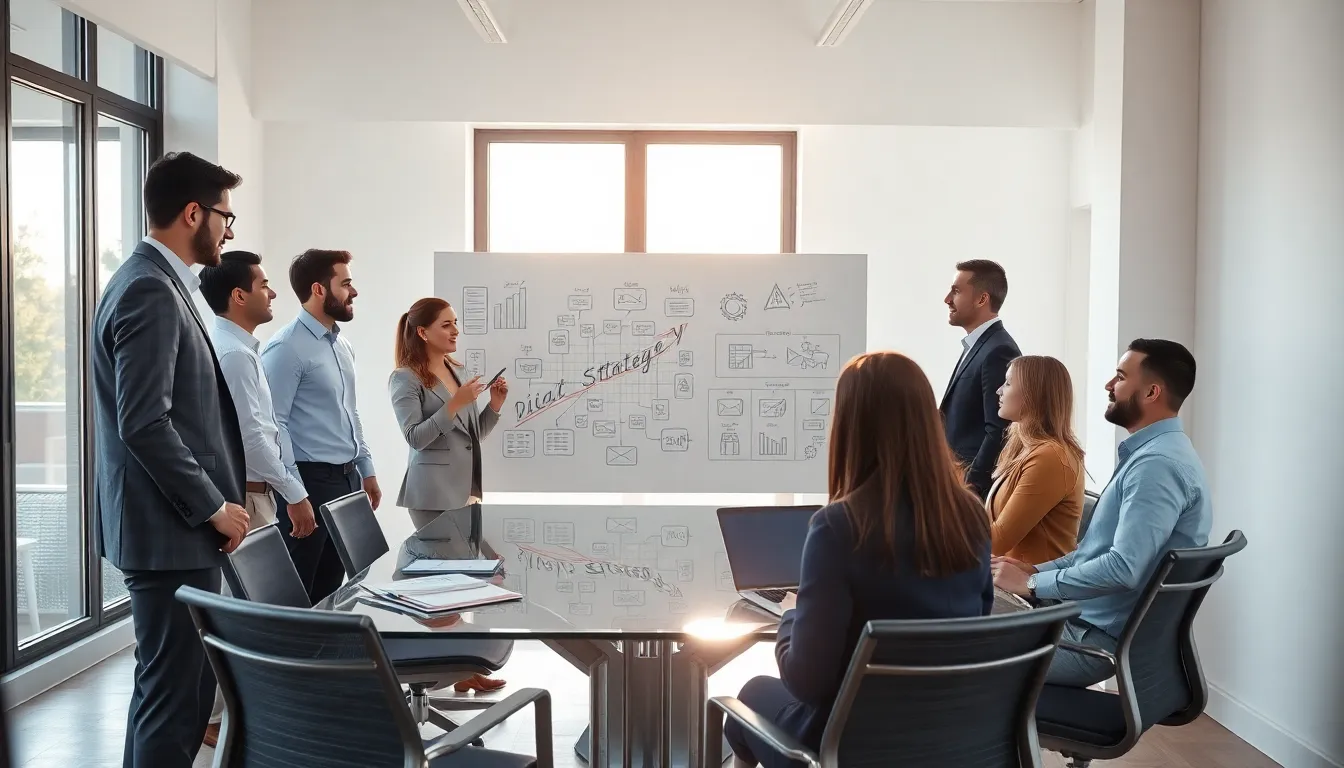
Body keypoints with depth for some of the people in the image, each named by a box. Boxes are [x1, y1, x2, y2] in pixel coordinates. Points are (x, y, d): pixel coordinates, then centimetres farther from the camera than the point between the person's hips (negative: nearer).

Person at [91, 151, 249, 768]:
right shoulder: (150, 291, -16)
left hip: (176, 525, 10)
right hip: (171, 532, -10)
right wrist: (212, 506, -15)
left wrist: (213, 499, 17)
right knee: (174, 693, -4)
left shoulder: (155, 283, 15)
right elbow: (145, 424, -23)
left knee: (170, 687, 18)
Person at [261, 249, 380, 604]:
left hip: (347, 480, 8)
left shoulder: (343, 345, 13)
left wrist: (366, 469, 17)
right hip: (311, 481, -8)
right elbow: (273, 424, -19)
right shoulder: (286, 347, -14)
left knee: (329, 591, 15)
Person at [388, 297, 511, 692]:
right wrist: (455, 404, -21)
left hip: (467, 491, 8)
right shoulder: (405, 379, -7)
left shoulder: (459, 370, 14)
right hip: (436, 493, -7)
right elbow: (415, 437, -15)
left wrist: (494, 405, 1)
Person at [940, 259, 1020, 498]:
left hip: (977, 488, -9)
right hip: (960, 480, 9)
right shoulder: (978, 346, 15)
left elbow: (999, 433, -20)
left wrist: (969, 488, -20)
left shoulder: (998, 352, -16)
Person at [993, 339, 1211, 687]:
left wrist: (1032, 584, -20)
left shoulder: (1158, 464, -21)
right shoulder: (1147, 452, 13)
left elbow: (1124, 568, -30)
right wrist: (1036, 570, 5)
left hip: (1105, 637, -10)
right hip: (1088, 619, 10)